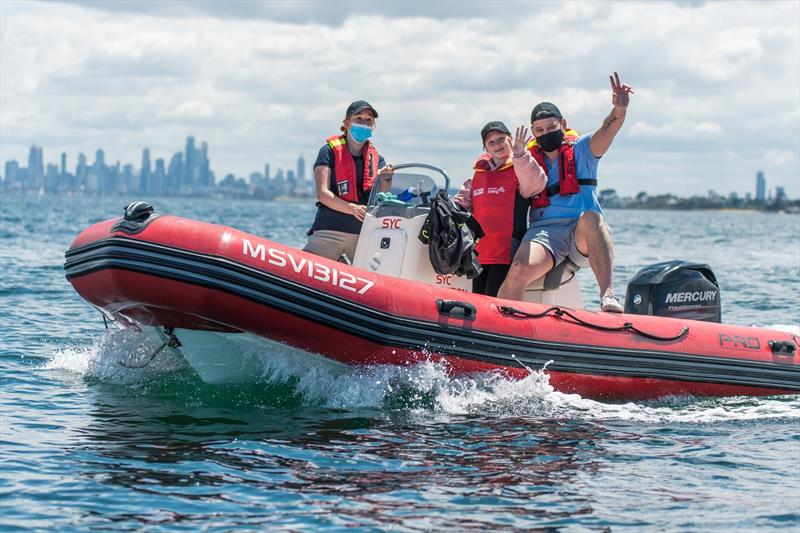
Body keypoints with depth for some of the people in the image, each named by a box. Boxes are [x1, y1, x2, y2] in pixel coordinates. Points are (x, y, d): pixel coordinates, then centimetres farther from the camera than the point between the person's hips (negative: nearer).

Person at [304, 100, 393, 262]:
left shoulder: (376, 159, 12)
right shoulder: (329, 151, 2)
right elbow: (322, 194, -8)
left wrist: (384, 180, -20)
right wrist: (352, 209, -22)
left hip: (365, 235, 3)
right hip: (329, 230, -3)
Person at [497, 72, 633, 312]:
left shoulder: (582, 149, 14)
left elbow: (607, 131, -5)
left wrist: (619, 109, -28)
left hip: (582, 237, -1)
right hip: (544, 230, 1)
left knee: (591, 218, -38)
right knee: (519, 270, -31)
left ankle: (608, 295, -50)